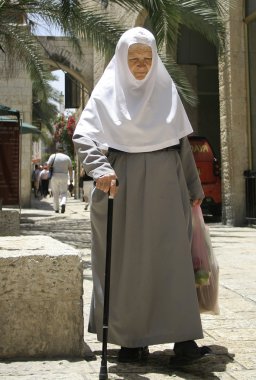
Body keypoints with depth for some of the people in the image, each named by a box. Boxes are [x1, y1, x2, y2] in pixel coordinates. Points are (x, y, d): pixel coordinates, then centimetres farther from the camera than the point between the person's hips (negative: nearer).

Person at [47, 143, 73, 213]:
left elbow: (48, 166, -10)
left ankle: (56, 209, 13)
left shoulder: (53, 156, 0)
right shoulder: (67, 157, 7)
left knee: (55, 193, 10)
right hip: (64, 176, 1)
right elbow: (70, 169, 5)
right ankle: (63, 203, -23)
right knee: (63, 193, 5)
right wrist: (71, 178, 11)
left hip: (55, 176, -1)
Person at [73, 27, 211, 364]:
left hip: (164, 186, 2)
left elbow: (182, 143, 14)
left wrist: (194, 186, 14)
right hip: (123, 187, -1)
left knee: (172, 258, -3)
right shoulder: (108, 93, 3)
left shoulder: (166, 90, 10)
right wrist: (100, 169, -24)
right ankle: (132, 339, 10)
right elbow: (83, 135, -7)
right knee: (127, 262, 2)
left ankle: (183, 338, -2)